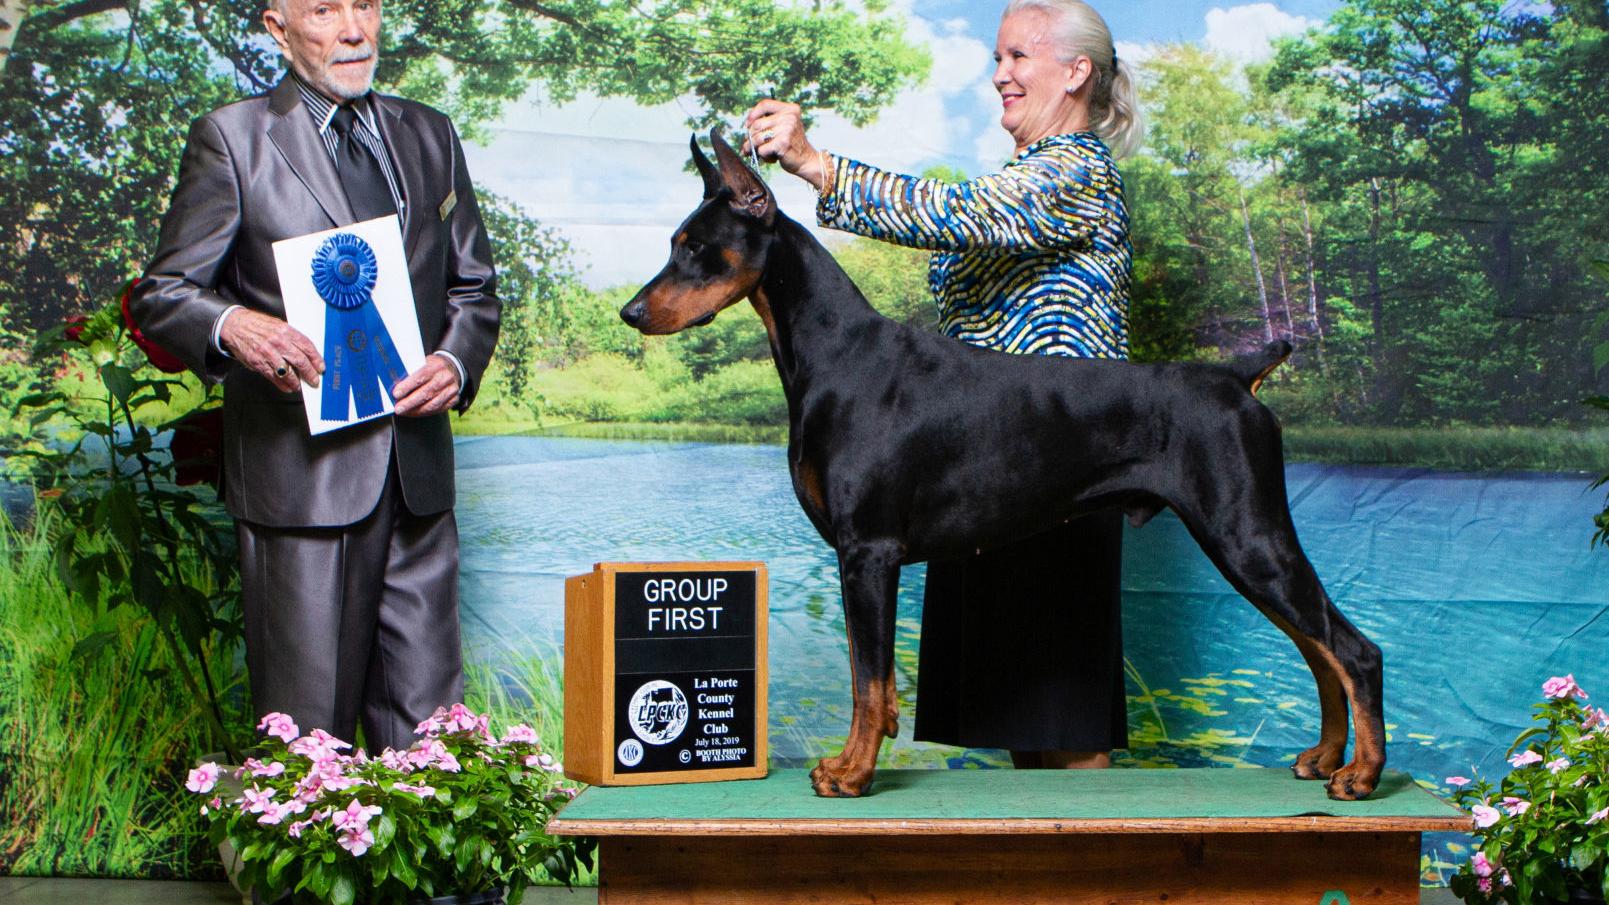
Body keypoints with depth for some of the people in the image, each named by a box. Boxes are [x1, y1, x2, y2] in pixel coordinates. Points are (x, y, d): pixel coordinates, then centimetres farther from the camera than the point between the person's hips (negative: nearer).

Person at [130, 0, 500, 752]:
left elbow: (475, 287, 20)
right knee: (311, 734, -3)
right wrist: (231, 325, -22)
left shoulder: (430, 137, 16)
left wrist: (457, 360, -2)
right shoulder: (231, 139, 1)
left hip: (418, 471, 4)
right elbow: (160, 296, 0)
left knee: (428, 727, 5)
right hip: (302, 473, -4)